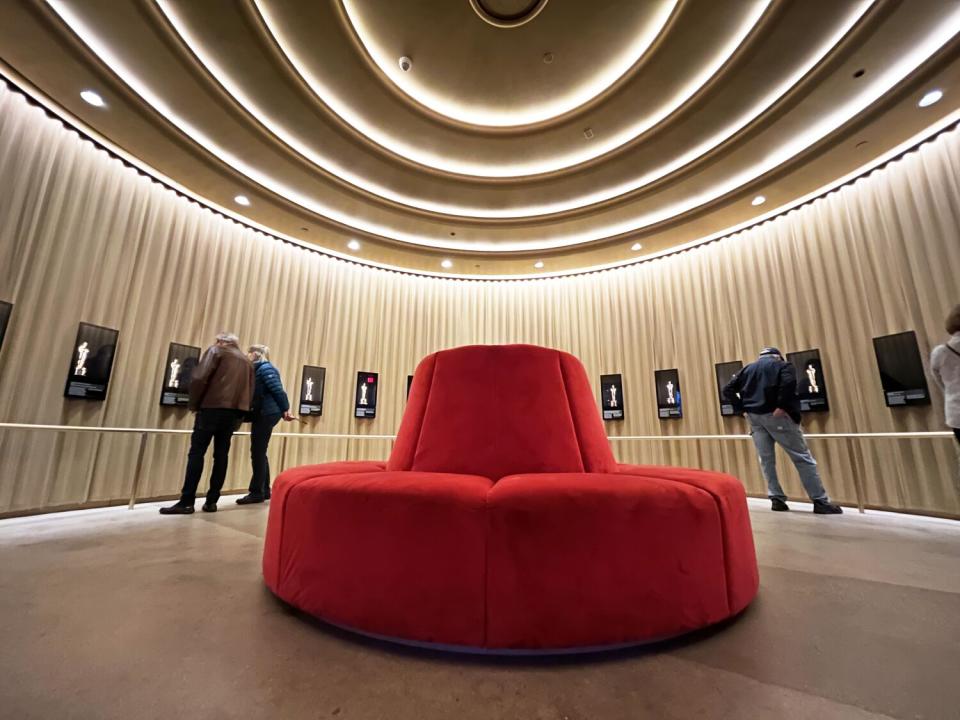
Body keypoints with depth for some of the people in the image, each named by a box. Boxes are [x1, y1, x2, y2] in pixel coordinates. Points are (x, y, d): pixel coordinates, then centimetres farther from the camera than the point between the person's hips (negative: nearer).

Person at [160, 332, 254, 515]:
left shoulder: (216, 351, 7)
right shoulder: (247, 361, 21)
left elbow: (199, 378, -7)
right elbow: (251, 392, 14)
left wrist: (194, 404, 4)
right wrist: (241, 413, 16)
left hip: (213, 407, -5)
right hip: (235, 411, 5)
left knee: (196, 452, -1)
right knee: (221, 454, 7)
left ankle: (187, 501, -2)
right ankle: (211, 501, 9)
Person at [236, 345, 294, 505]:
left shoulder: (265, 368, -12)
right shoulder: (257, 369, 18)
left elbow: (278, 390, -18)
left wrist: (285, 410, -19)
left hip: (266, 414, -10)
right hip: (263, 414, 10)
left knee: (258, 452, -5)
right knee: (259, 452, 13)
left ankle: (257, 492, 3)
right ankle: (264, 490, 21)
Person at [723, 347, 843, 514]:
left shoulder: (748, 368, 20)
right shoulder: (782, 365, 9)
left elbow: (728, 390, 11)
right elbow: (788, 382, -16)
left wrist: (743, 407, 6)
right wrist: (782, 406, -14)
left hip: (753, 416, 4)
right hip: (774, 414, -4)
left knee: (766, 459, 10)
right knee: (802, 457, 3)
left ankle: (777, 499, 9)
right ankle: (820, 501, 4)